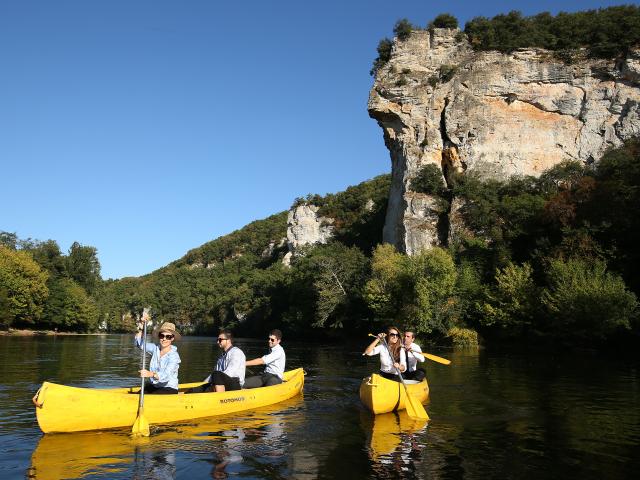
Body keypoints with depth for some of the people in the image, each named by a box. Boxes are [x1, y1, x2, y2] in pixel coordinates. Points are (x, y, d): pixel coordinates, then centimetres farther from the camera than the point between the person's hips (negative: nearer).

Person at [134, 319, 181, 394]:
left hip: (169, 389, -5)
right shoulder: (155, 349, 2)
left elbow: (166, 376, -30)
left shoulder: (174, 356, -17)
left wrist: (151, 374, -50)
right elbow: (139, 344, -6)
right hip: (153, 386, 5)